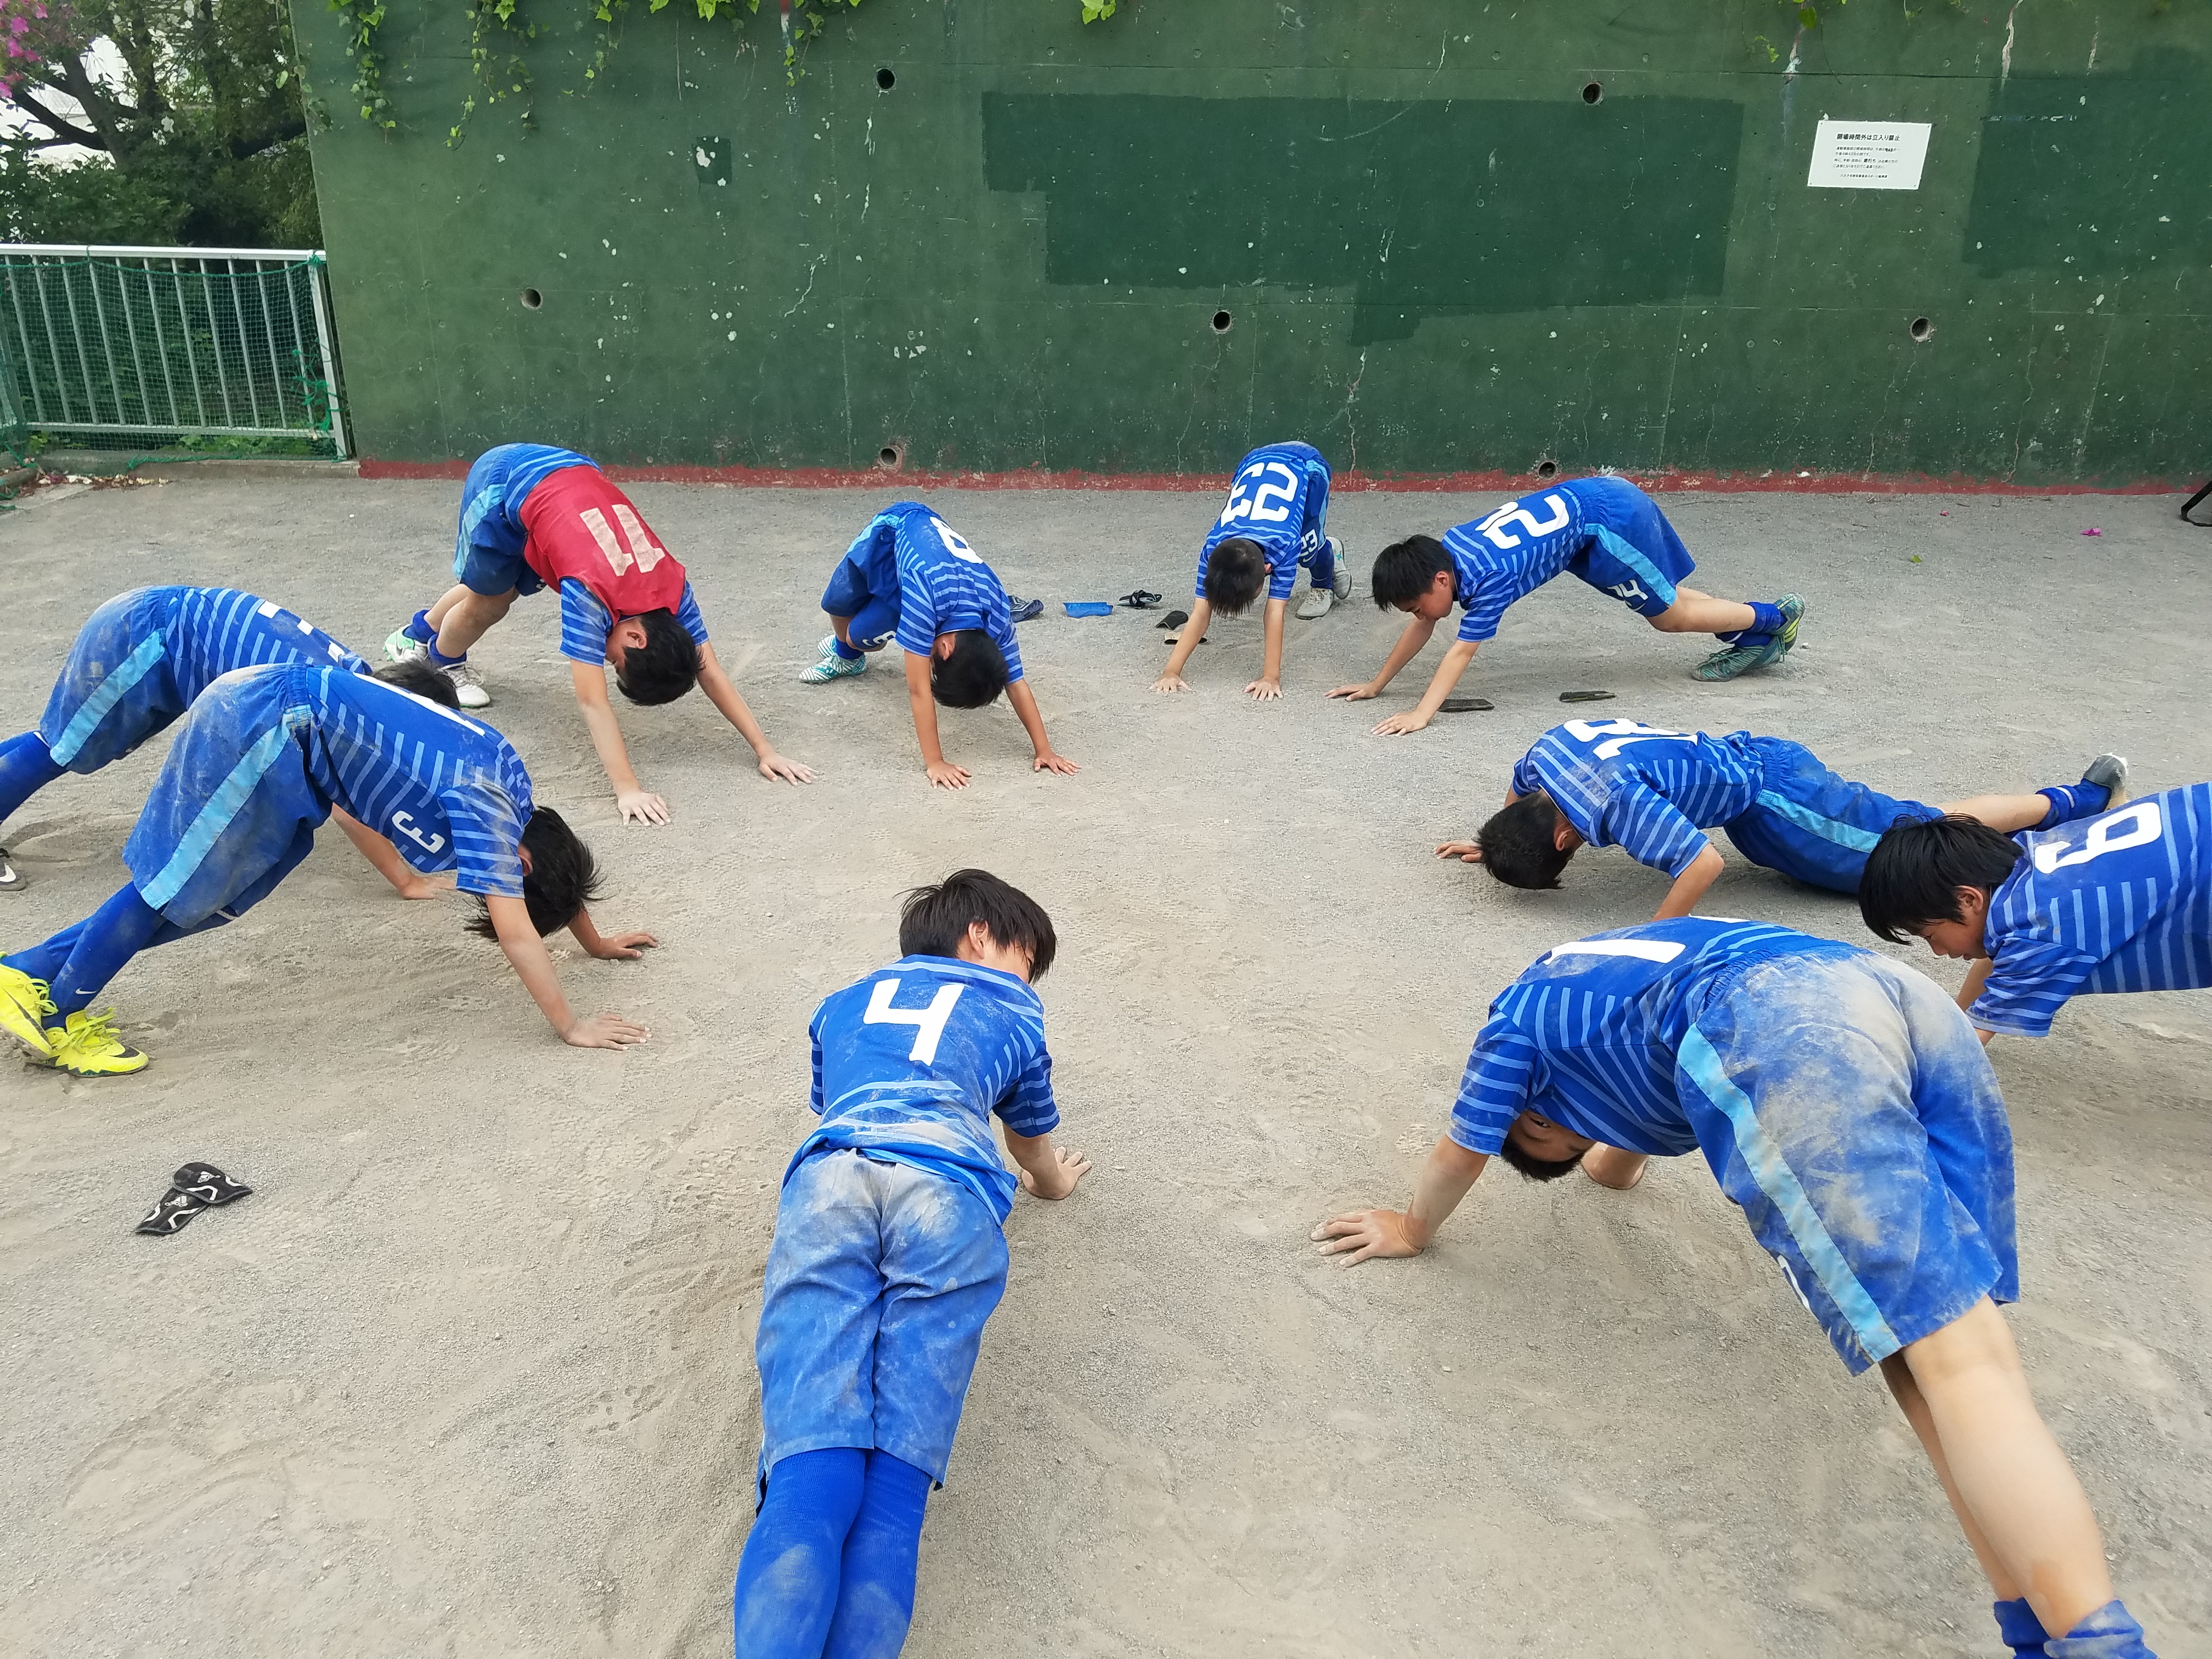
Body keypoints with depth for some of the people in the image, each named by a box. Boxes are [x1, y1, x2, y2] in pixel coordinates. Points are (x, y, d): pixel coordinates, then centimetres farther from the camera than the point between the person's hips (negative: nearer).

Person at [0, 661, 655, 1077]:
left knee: (214, 893, 13)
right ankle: (55, 1015, 19)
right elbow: (515, 931, -22)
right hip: (261, 721, -9)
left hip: (279, 718, 9)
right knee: (178, 886, 2)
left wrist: (596, 941, 27)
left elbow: (556, 865, 21)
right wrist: (570, 1026, -18)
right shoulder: (484, 809, -19)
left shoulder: (510, 788, 4)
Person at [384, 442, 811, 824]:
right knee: (486, 604, 5)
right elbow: (592, 702, -40)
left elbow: (711, 673, -18)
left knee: (504, 591, 22)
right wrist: (627, 789, -47)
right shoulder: (591, 594, -37)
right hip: (504, 480, -5)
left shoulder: (672, 584, -22)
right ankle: (444, 665, 38)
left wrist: (765, 750, -24)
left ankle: (415, 638, 48)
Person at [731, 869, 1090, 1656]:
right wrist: (1055, 1182, 70)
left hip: (828, 1177, 2)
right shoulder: (1013, 1011, 33)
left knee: (812, 1474, -15)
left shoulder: (844, 1002, 38)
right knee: (895, 1479, -11)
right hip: (948, 1185, -1)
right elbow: (1035, 1149, 48)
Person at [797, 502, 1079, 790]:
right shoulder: (923, 599, -46)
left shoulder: (998, 617, -33)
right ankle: (842, 645, 54)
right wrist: (934, 763, -43)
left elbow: (1016, 684, -25)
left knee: (865, 636, 0)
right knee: (839, 603, 18)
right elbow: (919, 691, -44)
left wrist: (1045, 750, -28)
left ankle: (848, 655, 38)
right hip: (893, 529, -2)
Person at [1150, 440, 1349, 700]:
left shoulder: (1283, 545, -41)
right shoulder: (1213, 548, -31)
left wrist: (1271, 677, -43)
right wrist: (1171, 671, -39)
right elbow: (1200, 614, -32)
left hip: (1307, 464, -3)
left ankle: (1324, 585, 22)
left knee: (1306, 547, -11)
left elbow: (1275, 614, -41)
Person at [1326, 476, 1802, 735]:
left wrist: (1422, 714, -36)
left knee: (1670, 615, 5)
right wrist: (1376, 685, 1)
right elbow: (1420, 629, 2)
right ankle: (1754, 642, 30)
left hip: (1608, 517, -7)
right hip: (1586, 499, 7)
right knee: (1662, 601, 18)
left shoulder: (1489, 577, -28)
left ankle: (1775, 616, 22)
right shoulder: (1441, 554, -6)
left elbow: (1462, 652, -32)